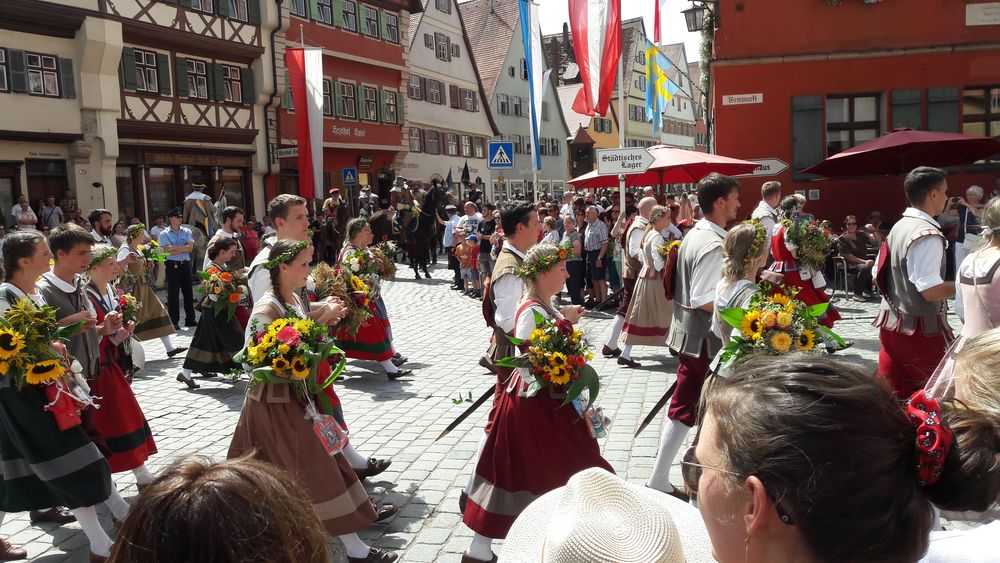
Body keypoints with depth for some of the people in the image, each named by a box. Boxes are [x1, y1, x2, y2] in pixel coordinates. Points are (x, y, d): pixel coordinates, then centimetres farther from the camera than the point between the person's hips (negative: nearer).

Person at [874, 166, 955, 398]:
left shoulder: (899, 227, 10)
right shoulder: (928, 234, -18)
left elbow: (878, 275, 15)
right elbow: (931, 290, -23)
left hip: (891, 323, 9)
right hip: (920, 329, -9)